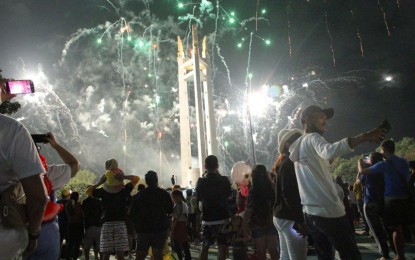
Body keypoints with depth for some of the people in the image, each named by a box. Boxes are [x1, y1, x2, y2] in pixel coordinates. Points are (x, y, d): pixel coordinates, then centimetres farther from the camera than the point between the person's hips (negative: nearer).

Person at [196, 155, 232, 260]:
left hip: (207, 219, 1)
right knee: (222, 247, 5)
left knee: (205, 247, 15)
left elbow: (198, 197, 7)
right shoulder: (224, 180, -8)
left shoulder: (201, 182, -7)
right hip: (223, 218, -1)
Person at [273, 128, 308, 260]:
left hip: (281, 215, 10)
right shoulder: (289, 164, -13)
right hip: (290, 218, -10)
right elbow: (288, 194, -21)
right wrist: (300, 221, -22)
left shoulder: (283, 162, 17)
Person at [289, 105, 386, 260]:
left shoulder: (298, 147, 18)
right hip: (328, 211, -9)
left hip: (310, 213, 9)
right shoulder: (312, 138, -10)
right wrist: (363, 137, -38)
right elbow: (329, 152, -33)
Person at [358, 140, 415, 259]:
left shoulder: (384, 165, -9)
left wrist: (360, 162, 16)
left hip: (392, 199, -5)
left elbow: (362, 171, -4)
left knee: (397, 229, -1)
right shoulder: (404, 162, 9)